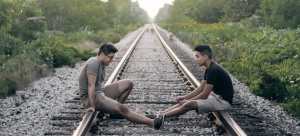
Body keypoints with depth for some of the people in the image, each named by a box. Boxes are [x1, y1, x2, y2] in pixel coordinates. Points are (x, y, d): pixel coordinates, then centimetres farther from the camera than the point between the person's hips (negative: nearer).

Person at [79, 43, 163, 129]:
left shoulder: (102, 64, 12)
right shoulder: (94, 63, -19)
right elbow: (91, 85, -25)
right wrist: (92, 106, -28)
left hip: (100, 93, 10)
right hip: (90, 98, -10)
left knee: (128, 84, 5)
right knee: (122, 109, -29)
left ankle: (114, 109, -3)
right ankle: (152, 123, -33)